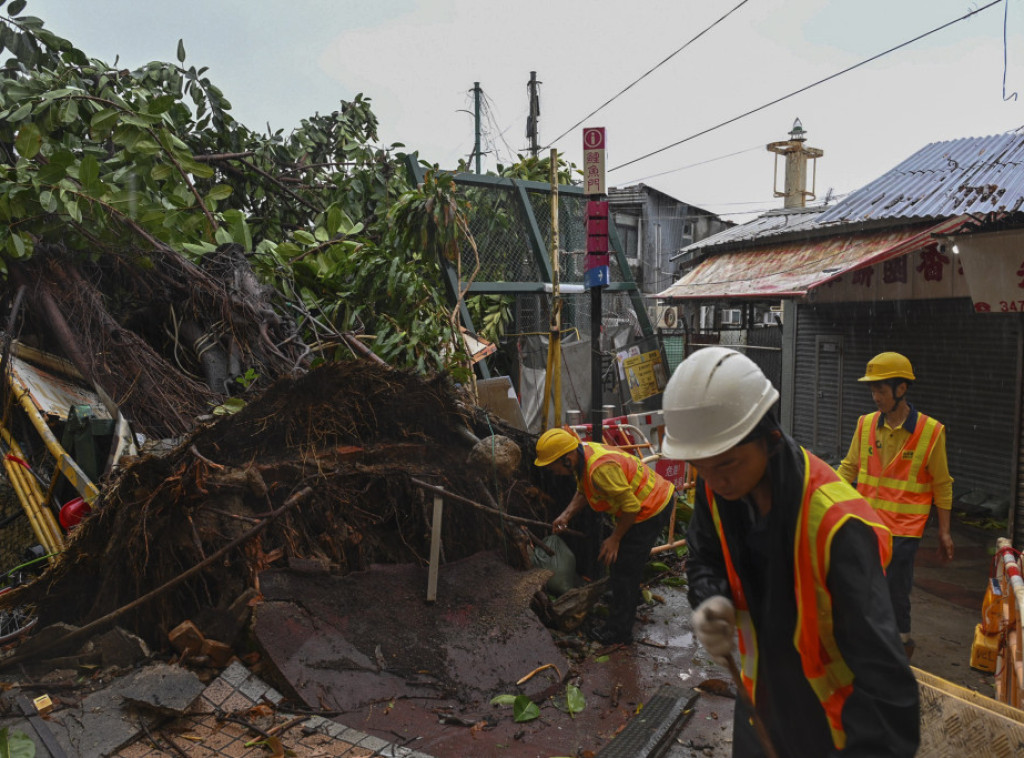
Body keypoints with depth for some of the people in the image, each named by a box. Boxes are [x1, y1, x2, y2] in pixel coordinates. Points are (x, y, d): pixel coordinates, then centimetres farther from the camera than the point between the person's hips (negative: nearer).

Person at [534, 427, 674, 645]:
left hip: (652, 510, -10)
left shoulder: (601, 469, -35)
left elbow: (631, 506, -28)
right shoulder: (582, 454, -4)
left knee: (623, 569, -2)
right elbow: (582, 492, 9)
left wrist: (615, 539, -17)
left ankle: (619, 631, 11)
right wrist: (566, 515, -5)